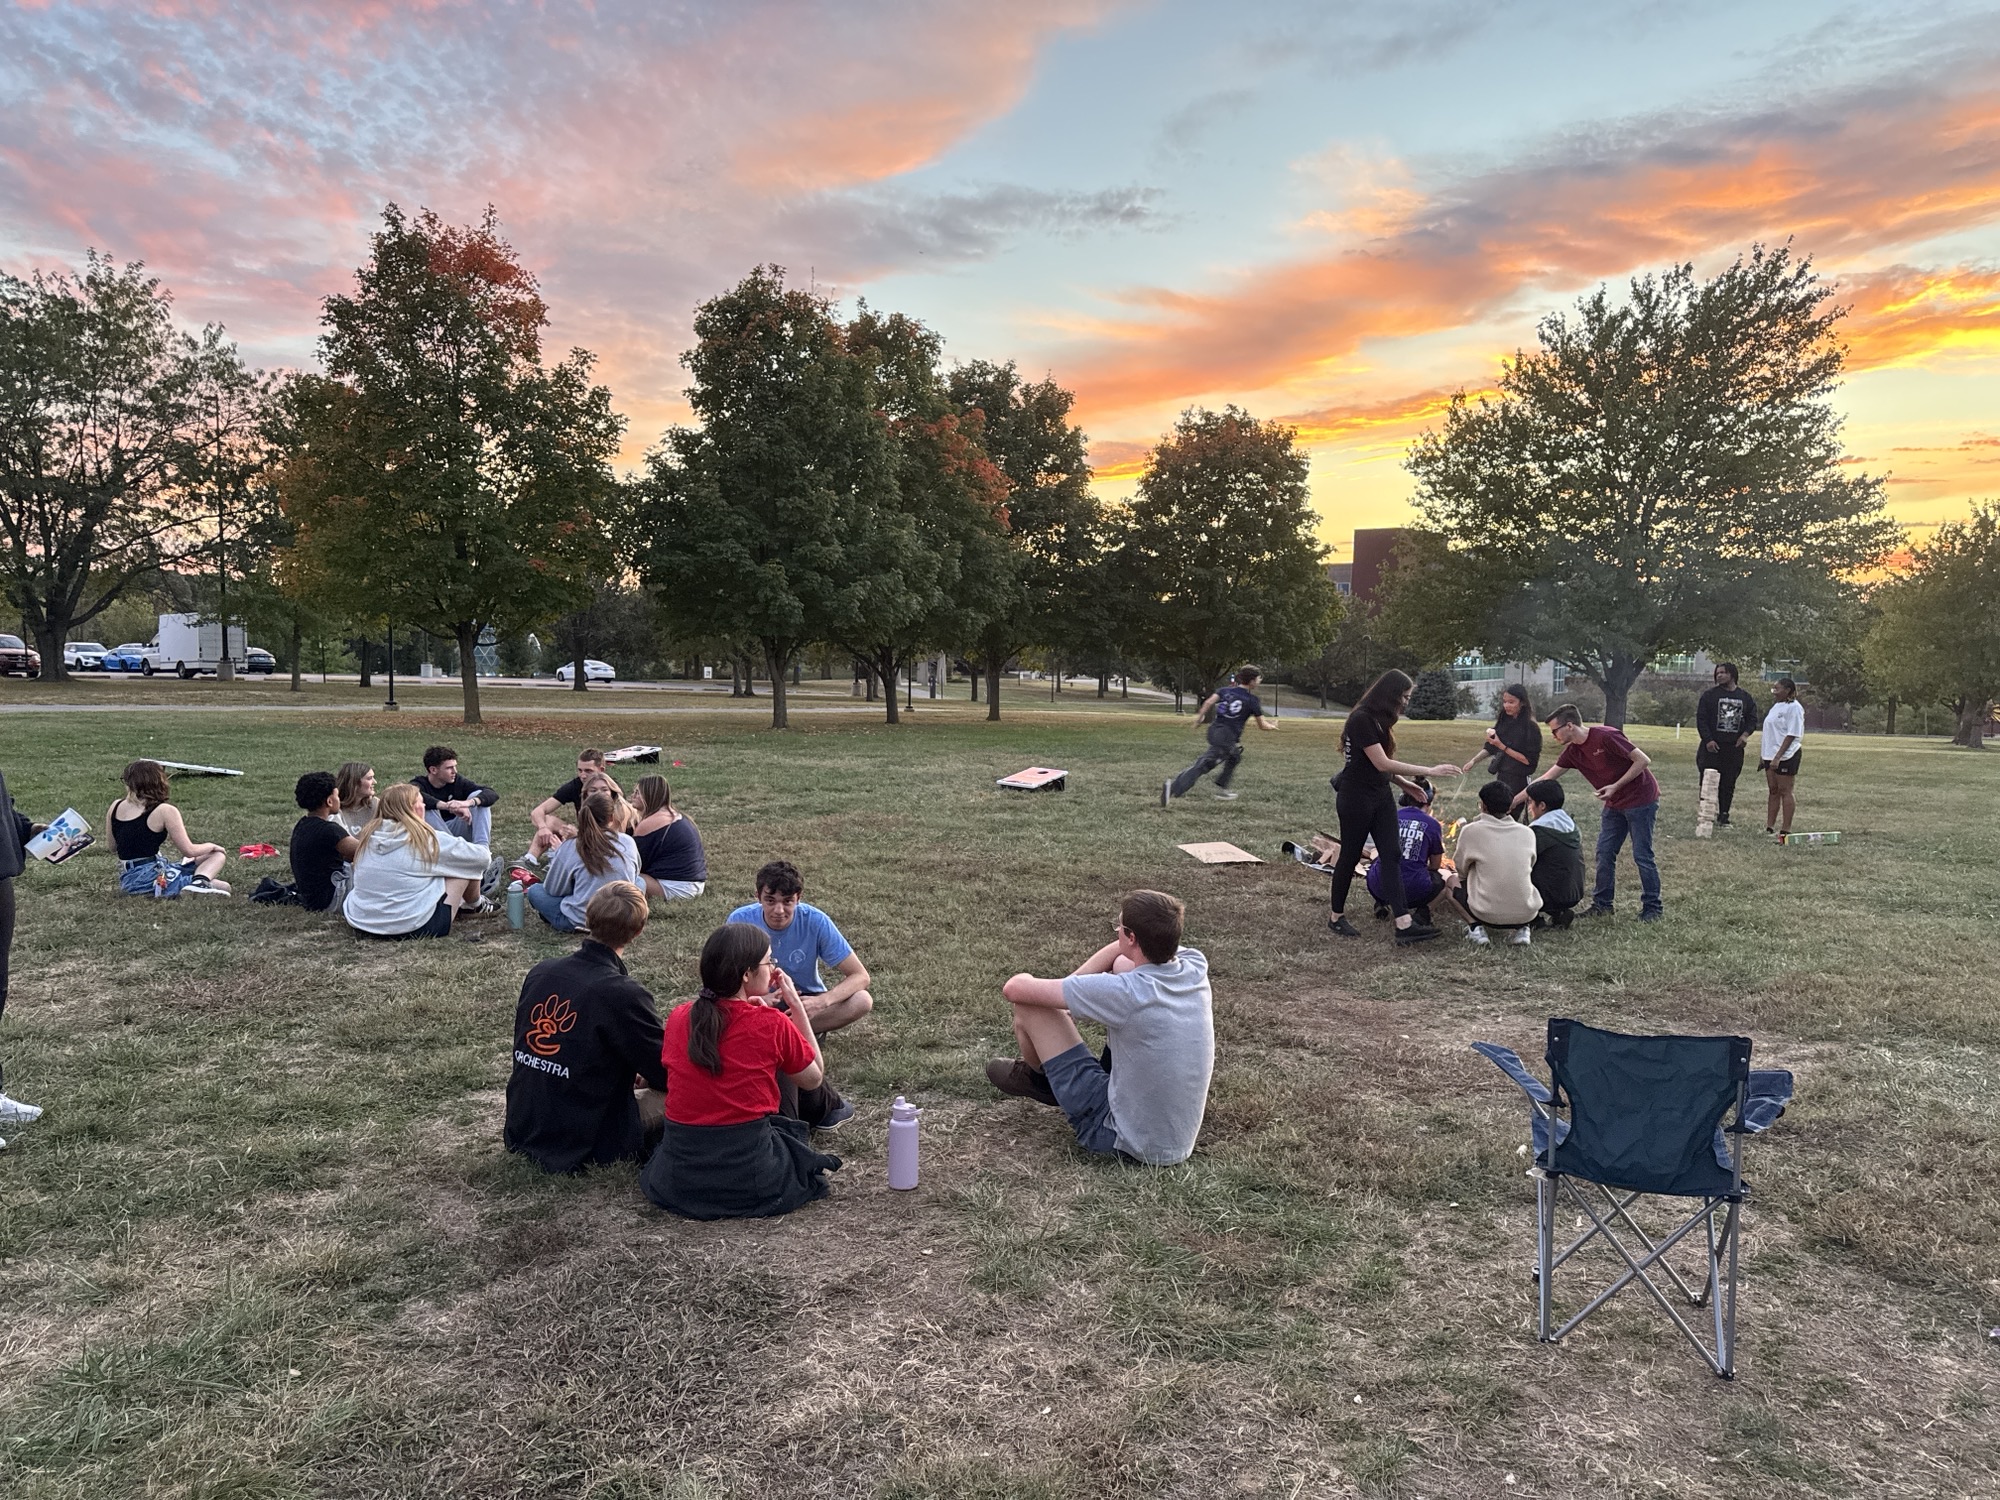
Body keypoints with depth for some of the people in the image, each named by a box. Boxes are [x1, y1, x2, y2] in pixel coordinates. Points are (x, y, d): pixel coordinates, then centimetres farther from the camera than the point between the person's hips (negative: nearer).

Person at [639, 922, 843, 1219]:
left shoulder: (678, 1017, -2)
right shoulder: (772, 1024, -14)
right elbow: (814, 1077, 3)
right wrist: (796, 1004, 3)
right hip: (750, 1181, -3)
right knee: (795, 1132, 30)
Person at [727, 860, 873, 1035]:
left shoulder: (816, 922, -20)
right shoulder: (740, 920, -19)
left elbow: (860, 976, -18)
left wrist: (822, 1001, -37)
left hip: (806, 998, 1)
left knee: (862, 1000, -27)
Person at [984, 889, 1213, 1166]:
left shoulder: (1126, 992, -28)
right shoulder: (1195, 966, -10)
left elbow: (1014, 989, -18)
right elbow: (1125, 948, 13)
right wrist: (1073, 985, 5)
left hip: (1127, 1141, -6)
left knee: (1027, 1007, -5)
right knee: (1121, 964, 9)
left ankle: (1039, 1079, 29)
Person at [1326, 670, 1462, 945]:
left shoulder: (1379, 719, 10)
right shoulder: (1361, 719, -19)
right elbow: (1382, 763, -24)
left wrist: (1404, 784, 10)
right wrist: (1429, 771, -22)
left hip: (1381, 797, 9)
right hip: (1355, 799, -8)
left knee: (1392, 856, -2)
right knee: (1350, 857, 4)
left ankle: (1404, 924, -8)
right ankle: (1336, 917, 21)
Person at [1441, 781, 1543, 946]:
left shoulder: (1471, 830, -4)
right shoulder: (1527, 832, 6)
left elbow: (1461, 870, 7)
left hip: (1488, 913, -3)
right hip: (1527, 913, 3)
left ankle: (1475, 927, 2)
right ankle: (1522, 929, 10)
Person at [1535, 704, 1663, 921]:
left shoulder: (1606, 736, -23)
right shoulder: (1573, 751, 0)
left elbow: (1643, 760, -19)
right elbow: (1546, 780, 4)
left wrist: (1615, 786, -21)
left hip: (1641, 800, -7)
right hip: (1614, 805, 8)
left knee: (1642, 856, -3)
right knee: (1604, 853, 6)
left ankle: (1653, 907, 8)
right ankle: (1602, 904, 14)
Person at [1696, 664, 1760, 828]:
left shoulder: (1745, 698, 10)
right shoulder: (1709, 695, 1)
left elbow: (1752, 718, 13)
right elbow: (1701, 719, -3)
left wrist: (1746, 733, -5)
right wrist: (1707, 739, -13)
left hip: (1734, 747, 3)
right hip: (1712, 746, -2)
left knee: (1729, 784, 5)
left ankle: (1723, 817, 13)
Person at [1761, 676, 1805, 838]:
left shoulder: (1794, 707, -11)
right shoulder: (1776, 706, 16)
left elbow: (1791, 735, -17)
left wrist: (1778, 757, -22)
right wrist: (1764, 756, 18)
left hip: (1786, 755, -8)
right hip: (1771, 755, 8)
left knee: (1785, 791, -4)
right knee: (1773, 791, 9)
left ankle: (1786, 829, -1)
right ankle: (1769, 827, 13)